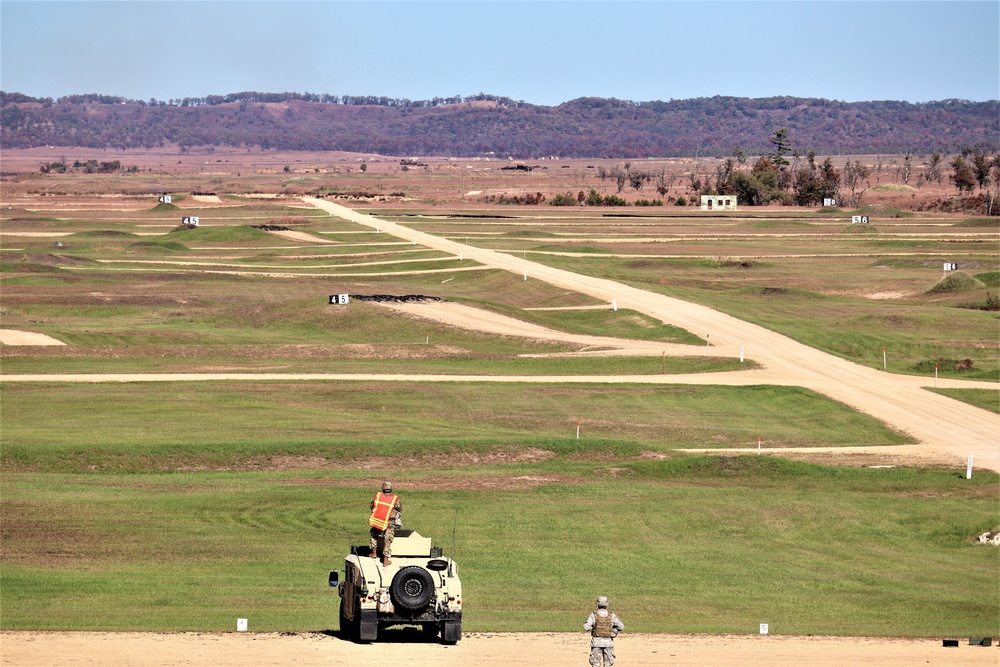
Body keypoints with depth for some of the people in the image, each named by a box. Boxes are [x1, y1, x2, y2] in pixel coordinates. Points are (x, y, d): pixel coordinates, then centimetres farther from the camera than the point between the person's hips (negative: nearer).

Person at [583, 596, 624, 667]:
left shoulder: (594, 615, -9)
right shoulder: (612, 616, -5)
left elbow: (586, 627, -17)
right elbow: (621, 626, -5)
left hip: (597, 642, -1)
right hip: (608, 642, 1)